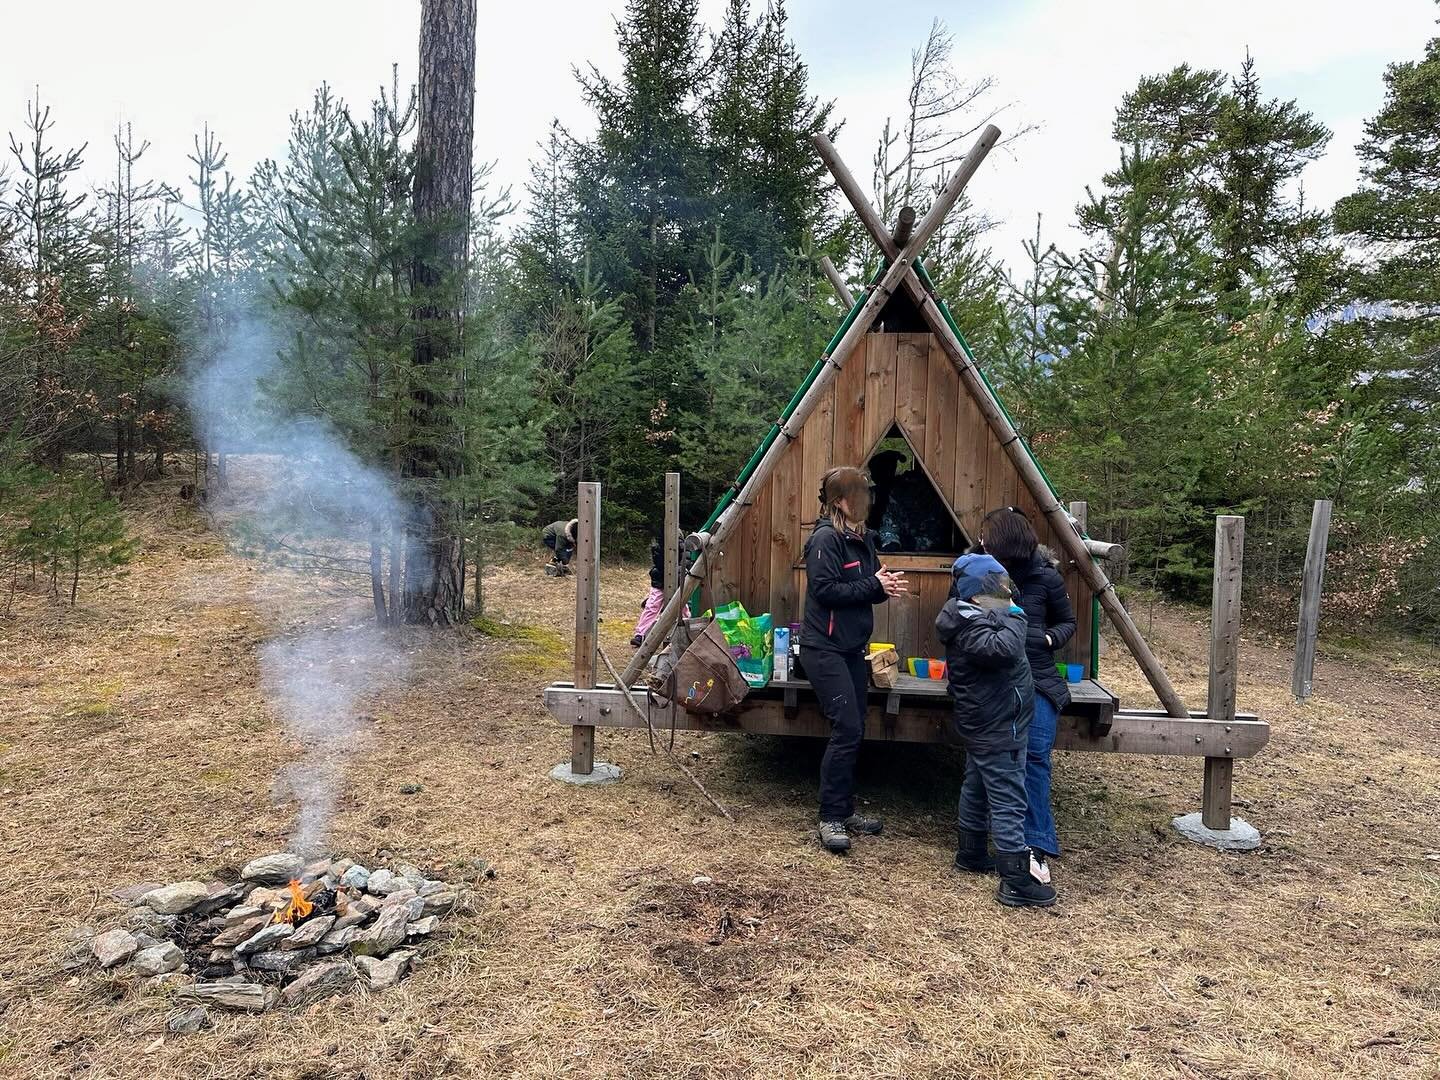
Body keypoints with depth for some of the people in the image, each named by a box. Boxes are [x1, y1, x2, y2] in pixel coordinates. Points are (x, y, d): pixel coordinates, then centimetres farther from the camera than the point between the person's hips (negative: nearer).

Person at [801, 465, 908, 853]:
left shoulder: (864, 538, 12)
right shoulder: (826, 538, -14)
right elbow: (824, 590, -21)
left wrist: (885, 586, -4)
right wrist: (873, 585, -18)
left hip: (852, 649, 9)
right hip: (824, 650, -9)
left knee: (854, 731, 12)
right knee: (847, 729, -11)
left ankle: (845, 810, 24)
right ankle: (830, 818, 0)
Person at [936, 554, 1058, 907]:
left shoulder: (972, 616, 8)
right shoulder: (970, 626, -24)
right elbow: (1004, 648, -40)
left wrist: (1008, 614, 4)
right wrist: (1015, 615, -26)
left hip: (984, 724, 11)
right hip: (997, 728, -11)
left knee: (977, 789, 21)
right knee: (1008, 802, -7)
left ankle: (970, 854, 35)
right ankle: (1016, 883, -2)